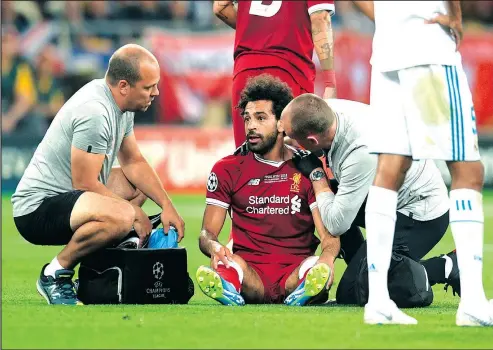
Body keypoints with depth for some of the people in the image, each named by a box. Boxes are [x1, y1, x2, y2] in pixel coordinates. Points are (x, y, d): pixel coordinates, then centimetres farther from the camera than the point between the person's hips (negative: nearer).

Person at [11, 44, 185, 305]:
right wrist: (134, 212, -11)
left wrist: (167, 206, 6)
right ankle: (56, 272, -12)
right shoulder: (95, 112, -24)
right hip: (38, 208, -11)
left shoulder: (121, 106, 7)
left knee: (140, 185, 21)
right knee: (121, 216, -34)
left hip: (66, 196, 11)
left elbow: (134, 162, 18)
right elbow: (85, 183, -21)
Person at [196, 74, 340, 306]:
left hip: (295, 275, 0)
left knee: (320, 271, -35)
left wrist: (328, 255, -25)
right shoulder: (227, 170, 12)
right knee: (225, 264, -35)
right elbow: (207, 233, 7)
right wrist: (214, 247, -20)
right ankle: (230, 288, -66)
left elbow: (329, 234, 2)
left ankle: (302, 295, -64)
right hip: (250, 274, 0)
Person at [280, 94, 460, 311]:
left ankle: (444, 268, -5)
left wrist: (315, 174, -14)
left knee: (350, 294, -11)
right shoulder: (331, 108, -13)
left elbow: (336, 225, -26)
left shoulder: (362, 151, -35)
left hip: (421, 217, -9)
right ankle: (364, 273, 9)